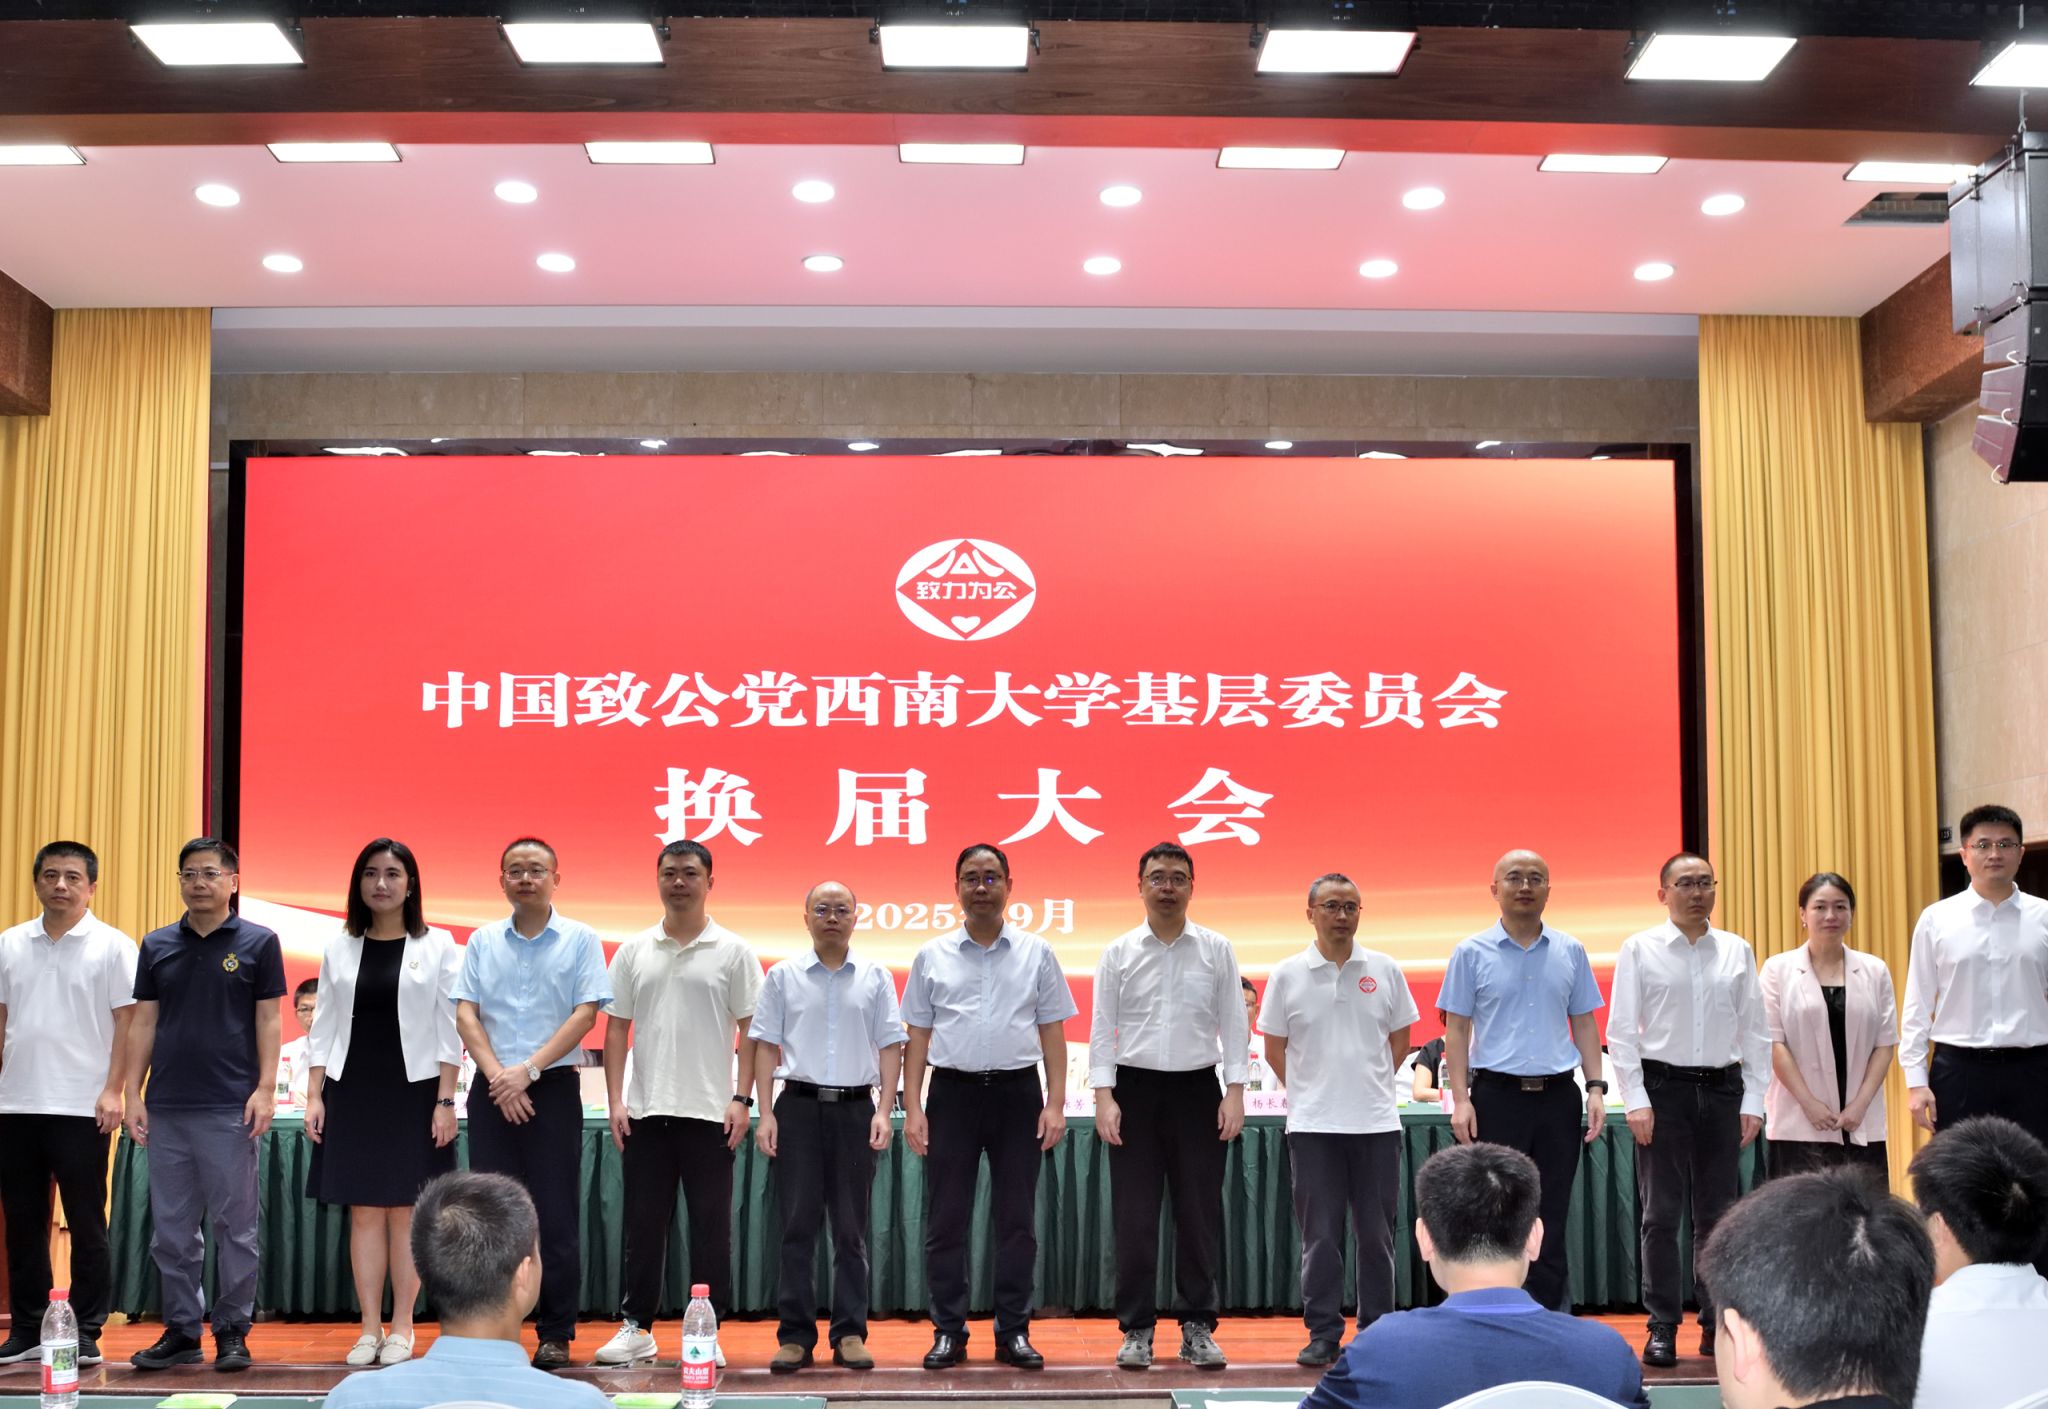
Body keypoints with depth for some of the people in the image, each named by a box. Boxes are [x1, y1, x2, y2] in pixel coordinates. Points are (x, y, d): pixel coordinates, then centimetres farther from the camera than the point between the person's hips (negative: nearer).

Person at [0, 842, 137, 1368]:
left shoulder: (113, 947, -2)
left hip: (81, 1108, -4)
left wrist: (113, 1091, -12)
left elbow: (127, 1024, -4)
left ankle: (85, 1334, 8)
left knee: (86, 1225, 1)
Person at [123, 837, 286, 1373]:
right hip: (166, 1108, 4)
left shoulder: (258, 943, 1)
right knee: (171, 1228, 8)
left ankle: (233, 1332, 10)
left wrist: (266, 1089, -9)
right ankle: (180, 1331, 17)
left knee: (235, 1225, 1)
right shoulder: (157, 946, 10)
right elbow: (143, 1023, 10)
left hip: (230, 1107, -3)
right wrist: (133, 1096, 4)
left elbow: (269, 1021, -1)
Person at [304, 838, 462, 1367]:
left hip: (413, 1091, -2)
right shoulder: (340, 948, 8)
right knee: (364, 1211, 3)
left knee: (405, 1211, 1)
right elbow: (324, 1028, 9)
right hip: (352, 1092, 2)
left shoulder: (438, 947, 0)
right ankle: (369, 1328, 9)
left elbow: (449, 1031, -3)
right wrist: (313, 1096, 1)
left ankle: (401, 1327, 9)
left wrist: (445, 1102, -8)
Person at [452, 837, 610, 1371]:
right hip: (492, 1091, 3)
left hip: (553, 1088, -2)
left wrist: (528, 1070, -14)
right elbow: (465, 1013, 3)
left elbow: (585, 1014, -6)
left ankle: (556, 1335, 6)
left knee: (556, 1215, -1)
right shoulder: (482, 941, 9)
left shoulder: (580, 940, 1)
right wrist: (498, 1076, -10)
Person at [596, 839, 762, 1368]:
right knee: (643, 1223, 8)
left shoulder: (732, 952, 0)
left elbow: (750, 1030, 0)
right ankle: (635, 1326, 18)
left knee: (710, 1225, 3)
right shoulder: (634, 951, 7)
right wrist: (615, 1100, 1)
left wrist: (742, 1099, -8)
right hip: (646, 1109, 2)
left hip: (710, 1111, -2)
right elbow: (616, 1028, 8)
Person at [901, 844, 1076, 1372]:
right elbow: (917, 1036, 7)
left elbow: (1052, 1033, 6)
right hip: (952, 1091, 0)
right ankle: (948, 1332, 12)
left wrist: (1055, 1104, -2)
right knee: (945, 1220, 3)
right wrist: (912, 1108, -1)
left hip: (1017, 1091, 0)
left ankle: (1014, 1332, 13)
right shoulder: (932, 956, 6)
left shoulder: (1036, 953, 6)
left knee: (1017, 1219, 4)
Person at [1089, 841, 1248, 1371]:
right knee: (1135, 1216, 2)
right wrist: (1104, 1095, -6)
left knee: (1200, 1213, 3)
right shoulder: (1119, 952, 3)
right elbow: (1102, 1028, 2)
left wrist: (1235, 1092, -4)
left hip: (1197, 1089, 0)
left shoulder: (1217, 950, 4)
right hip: (1136, 1088, 0)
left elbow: (1234, 1024, 4)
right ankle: (1136, 1329, 11)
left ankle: (1198, 1327, 14)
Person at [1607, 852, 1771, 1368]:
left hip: (1722, 1089, 2)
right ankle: (1662, 1328, 7)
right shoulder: (1639, 949, 0)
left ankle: (1717, 1324, 18)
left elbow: (1756, 1031, 8)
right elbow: (1621, 1030, -2)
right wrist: (1636, 1102, -9)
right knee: (1661, 1214, 1)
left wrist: (1753, 1101, 2)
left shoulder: (1737, 951, 7)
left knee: (1718, 1214, 8)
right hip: (1662, 1087, -2)